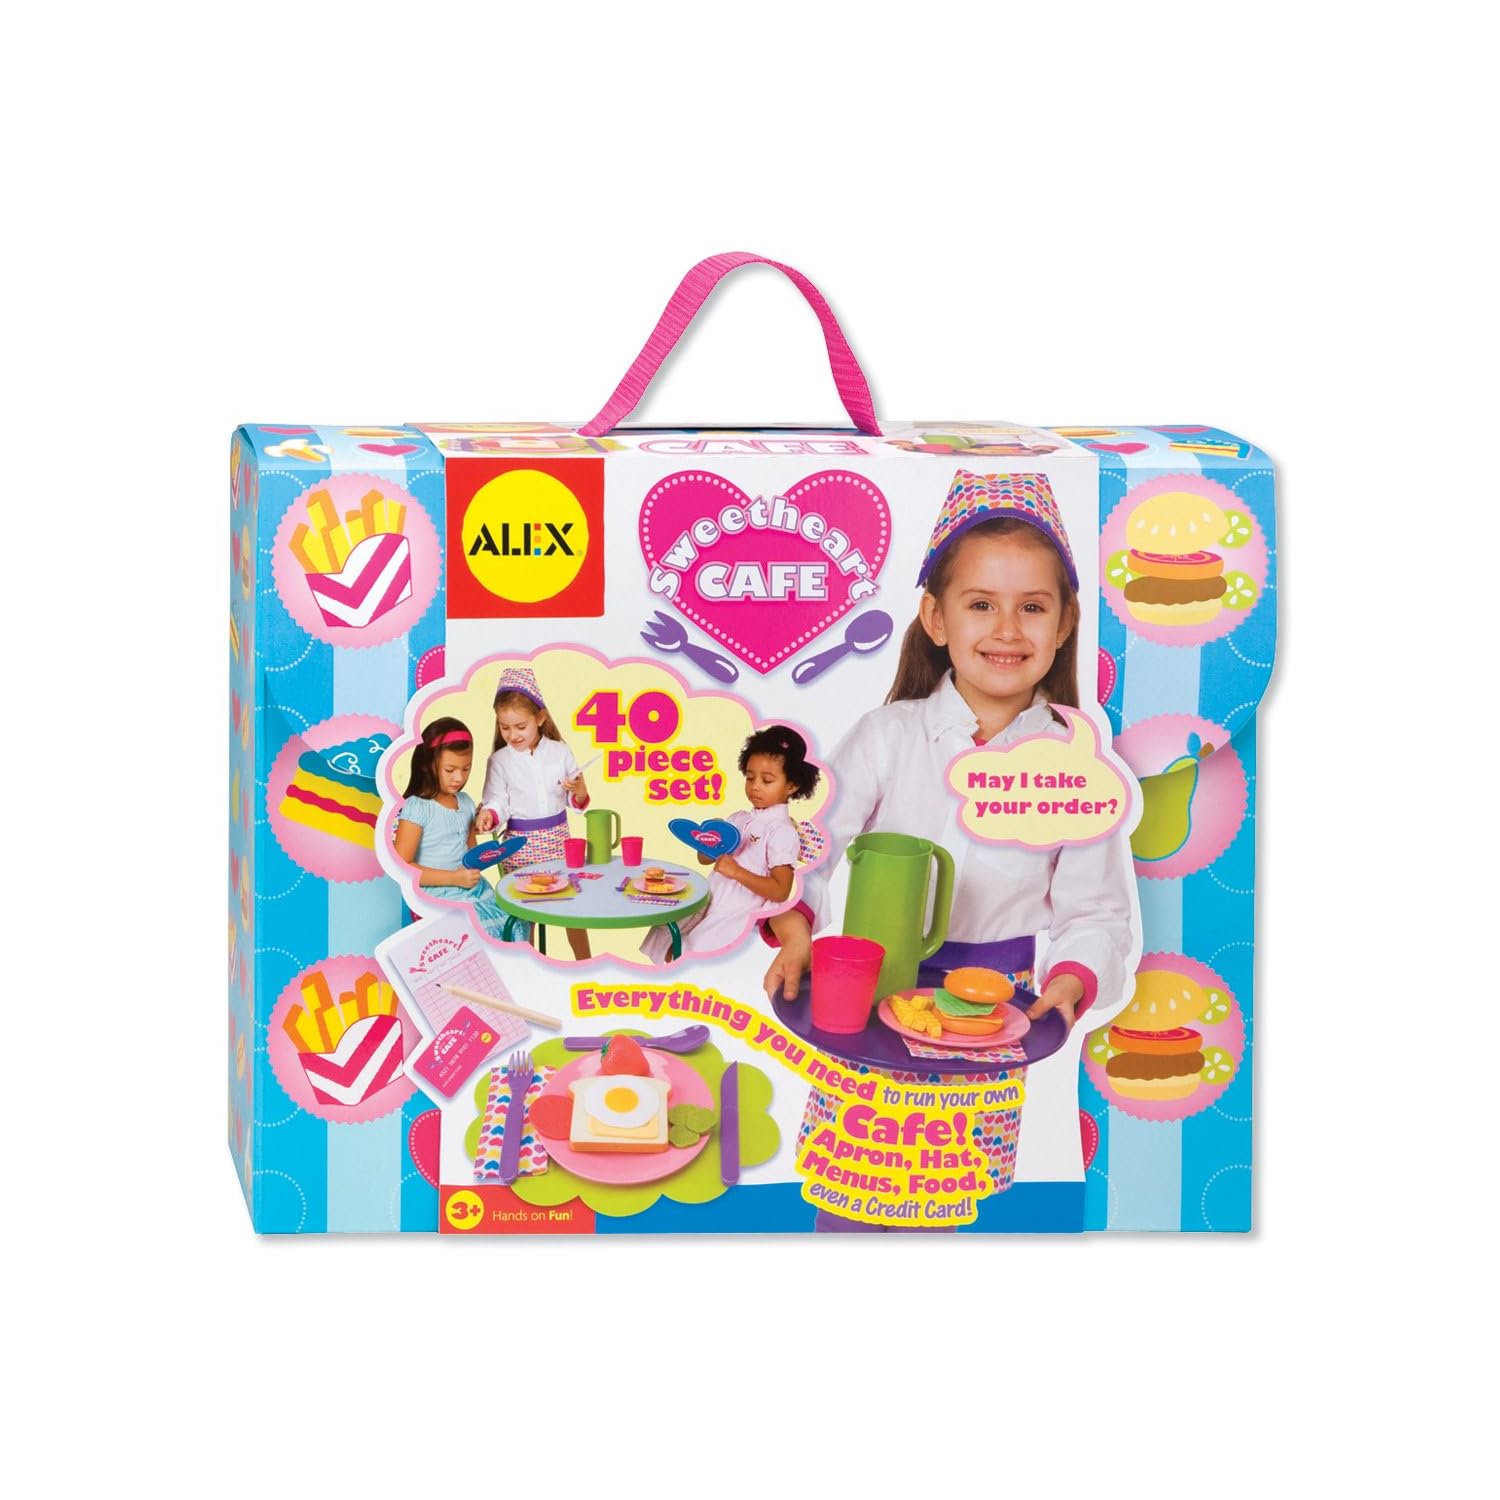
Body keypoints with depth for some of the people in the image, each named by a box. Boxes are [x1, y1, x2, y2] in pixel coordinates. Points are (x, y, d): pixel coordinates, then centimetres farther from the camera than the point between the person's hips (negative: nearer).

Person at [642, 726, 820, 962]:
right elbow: (705, 859, 20)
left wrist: (737, 871, -22)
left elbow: (780, 892, -16)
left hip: (740, 917, -8)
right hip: (710, 907, 8)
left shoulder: (782, 832, -10)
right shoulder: (738, 820, 13)